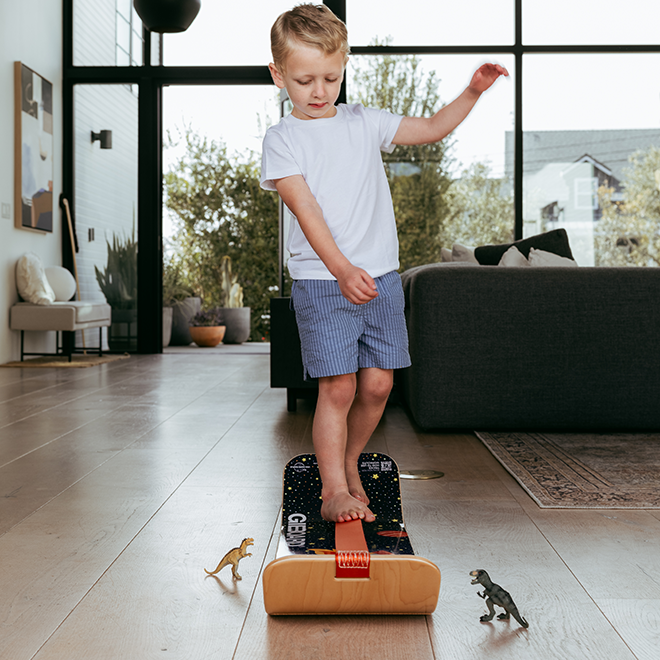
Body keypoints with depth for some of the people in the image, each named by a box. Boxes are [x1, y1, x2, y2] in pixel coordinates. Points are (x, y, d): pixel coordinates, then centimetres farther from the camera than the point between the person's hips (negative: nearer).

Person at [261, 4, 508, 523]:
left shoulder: (363, 123, 13)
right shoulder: (282, 139, 0)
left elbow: (433, 129, 20)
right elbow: (305, 208, -13)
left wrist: (472, 92, 4)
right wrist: (342, 269, -26)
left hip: (380, 275, 4)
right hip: (321, 281, -4)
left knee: (378, 383, 4)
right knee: (338, 386, -8)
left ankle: (349, 464, 26)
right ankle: (334, 491, 5)